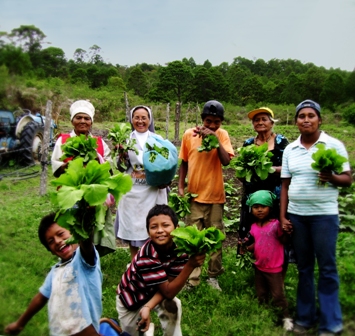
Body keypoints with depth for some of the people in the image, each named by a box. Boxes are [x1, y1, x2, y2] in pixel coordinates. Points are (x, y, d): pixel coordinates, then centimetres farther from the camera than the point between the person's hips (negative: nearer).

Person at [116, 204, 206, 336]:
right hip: (131, 296, -3)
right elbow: (168, 292, -35)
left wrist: (148, 307, -33)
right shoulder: (146, 256, -39)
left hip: (155, 292, 3)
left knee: (173, 306, -19)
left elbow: (168, 284, -19)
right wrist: (190, 265, -46)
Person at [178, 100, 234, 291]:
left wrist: (215, 138, -23)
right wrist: (181, 187, 1)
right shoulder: (189, 135, -1)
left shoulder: (222, 135, -3)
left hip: (215, 196, 0)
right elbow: (184, 162, 7)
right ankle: (192, 279, 14)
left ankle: (213, 276, 25)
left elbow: (226, 161, -17)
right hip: (193, 195, 0)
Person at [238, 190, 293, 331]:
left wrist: (285, 231, -40)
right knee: (261, 295, 21)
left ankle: (286, 317, 25)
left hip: (274, 268, -6)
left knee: (277, 295, 5)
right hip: (259, 267, 6)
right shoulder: (254, 227, 1)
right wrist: (246, 247, -9)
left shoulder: (275, 224, -17)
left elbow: (283, 240, -21)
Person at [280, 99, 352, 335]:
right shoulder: (290, 150, 8)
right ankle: (305, 317, 25)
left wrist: (332, 178, -24)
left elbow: (348, 180, -2)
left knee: (327, 268, 3)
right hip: (296, 215, 4)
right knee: (304, 267, 13)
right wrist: (283, 216, 5)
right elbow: (285, 185, 9)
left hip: (324, 215, -3)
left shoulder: (334, 145, -2)